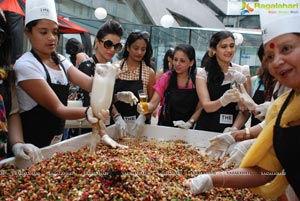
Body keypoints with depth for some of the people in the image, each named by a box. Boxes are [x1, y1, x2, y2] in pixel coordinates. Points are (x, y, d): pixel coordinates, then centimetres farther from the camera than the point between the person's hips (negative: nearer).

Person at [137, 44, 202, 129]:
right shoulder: (166, 77, 0)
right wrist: (146, 107, -25)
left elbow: (199, 108, 2)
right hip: (164, 127, 0)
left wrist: (189, 123, -13)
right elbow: (153, 103, -5)